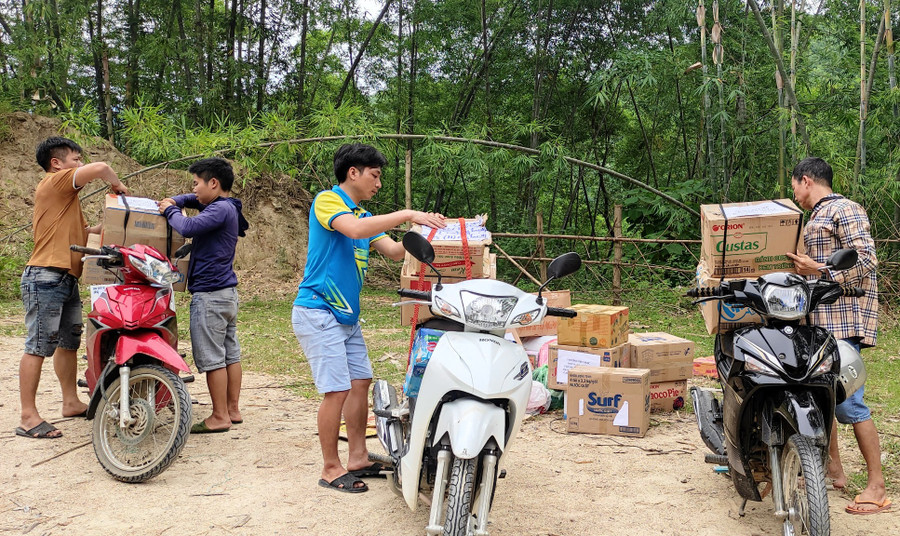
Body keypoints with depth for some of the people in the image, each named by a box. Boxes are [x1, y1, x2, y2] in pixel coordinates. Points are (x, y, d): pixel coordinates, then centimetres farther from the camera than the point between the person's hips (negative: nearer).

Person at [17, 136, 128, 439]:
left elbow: (85, 232, 25)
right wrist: (119, 186, -3)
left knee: (69, 343, 16)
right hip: (46, 277, -11)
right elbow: (99, 168, -20)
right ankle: (28, 417, -7)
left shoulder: (67, 196, 26)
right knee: (39, 346, -9)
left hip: (67, 280, 11)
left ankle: (71, 403, 26)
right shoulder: (55, 182, -6)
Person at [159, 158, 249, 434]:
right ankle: (233, 410, 19)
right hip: (227, 291, 10)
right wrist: (172, 202, 11)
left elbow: (189, 227, -28)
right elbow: (193, 200, 32)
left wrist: (171, 211, -8)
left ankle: (220, 416, 0)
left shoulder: (221, 209, -15)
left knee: (211, 357, -4)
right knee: (230, 352, 12)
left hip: (210, 294, -10)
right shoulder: (225, 207, 16)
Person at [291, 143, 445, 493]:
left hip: (347, 315, 9)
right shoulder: (327, 200, -10)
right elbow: (354, 229, -28)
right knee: (337, 390, -10)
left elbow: (394, 252, 10)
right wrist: (407, 215, -28)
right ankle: (331, 469, 1)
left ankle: (358, 458, 19)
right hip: (317, 311, -9)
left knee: (361, 382, 9)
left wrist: (422, 231, -6)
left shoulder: (364, 214, 17)